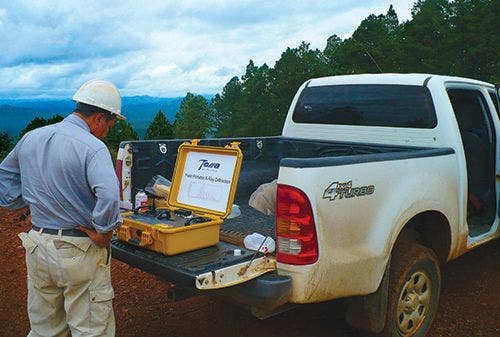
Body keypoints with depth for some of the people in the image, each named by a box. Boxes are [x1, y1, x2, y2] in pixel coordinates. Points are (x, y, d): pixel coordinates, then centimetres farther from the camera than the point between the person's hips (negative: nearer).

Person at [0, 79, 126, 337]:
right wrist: (103, 232, -19)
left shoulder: (31, 138, 6)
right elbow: (109, 196, -34)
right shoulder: (92, 147, -19)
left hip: (37, 245, 7)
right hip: (79, 251, -7)